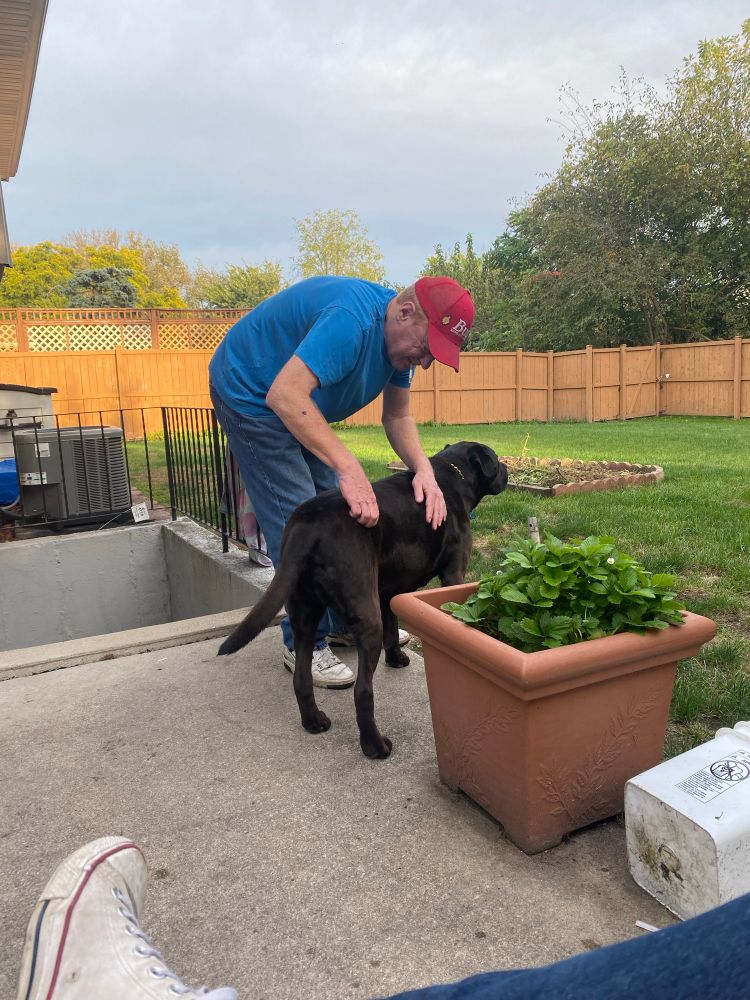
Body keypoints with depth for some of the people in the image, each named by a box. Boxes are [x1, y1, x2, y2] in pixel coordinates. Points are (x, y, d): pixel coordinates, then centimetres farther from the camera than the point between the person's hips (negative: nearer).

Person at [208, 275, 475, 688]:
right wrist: (350, 468, -50)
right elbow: (284, 395, -44)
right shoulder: (353, 319, -35)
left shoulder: (399, 334, -6)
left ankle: (346, 620, 23)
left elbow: (397, 416, -1)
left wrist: (423, 469, -20)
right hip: (249, 392, -9)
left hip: (297, 407, 9)